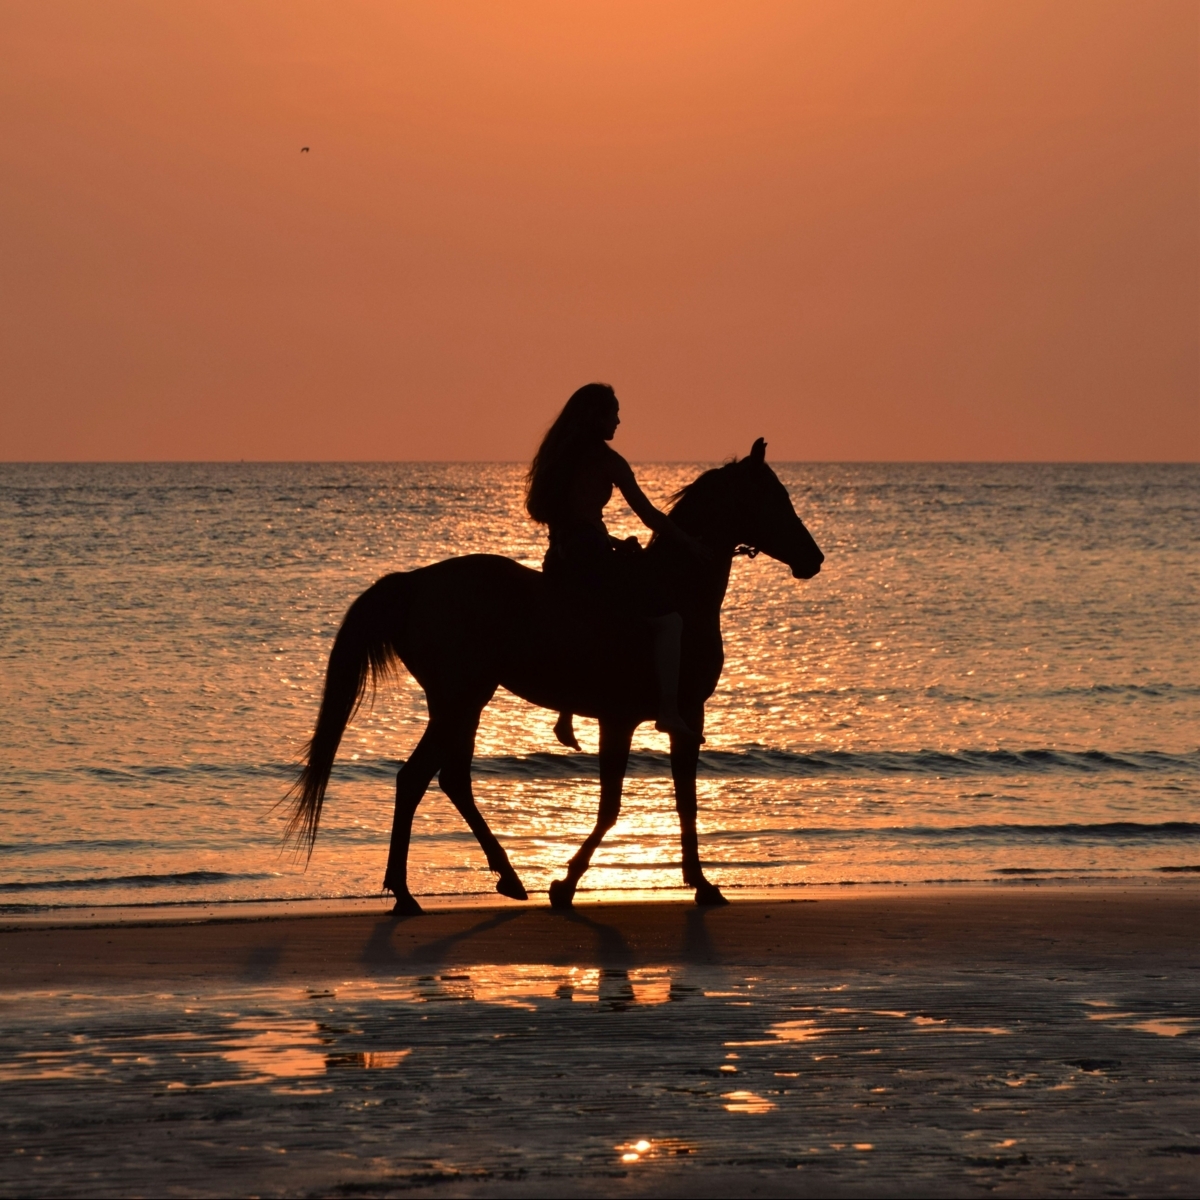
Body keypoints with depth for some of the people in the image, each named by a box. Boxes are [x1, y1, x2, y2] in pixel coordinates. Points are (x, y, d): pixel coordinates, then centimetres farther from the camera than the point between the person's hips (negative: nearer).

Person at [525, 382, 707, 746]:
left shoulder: (558, 456, 15)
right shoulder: (606, 460, -7)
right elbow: (649, 515, -5)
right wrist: (692, 544, 5)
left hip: (559, 562, 8)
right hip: (590, 560, -8)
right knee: (668, 618, -4)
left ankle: (566, 718, 32)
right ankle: (669, 711, -15)